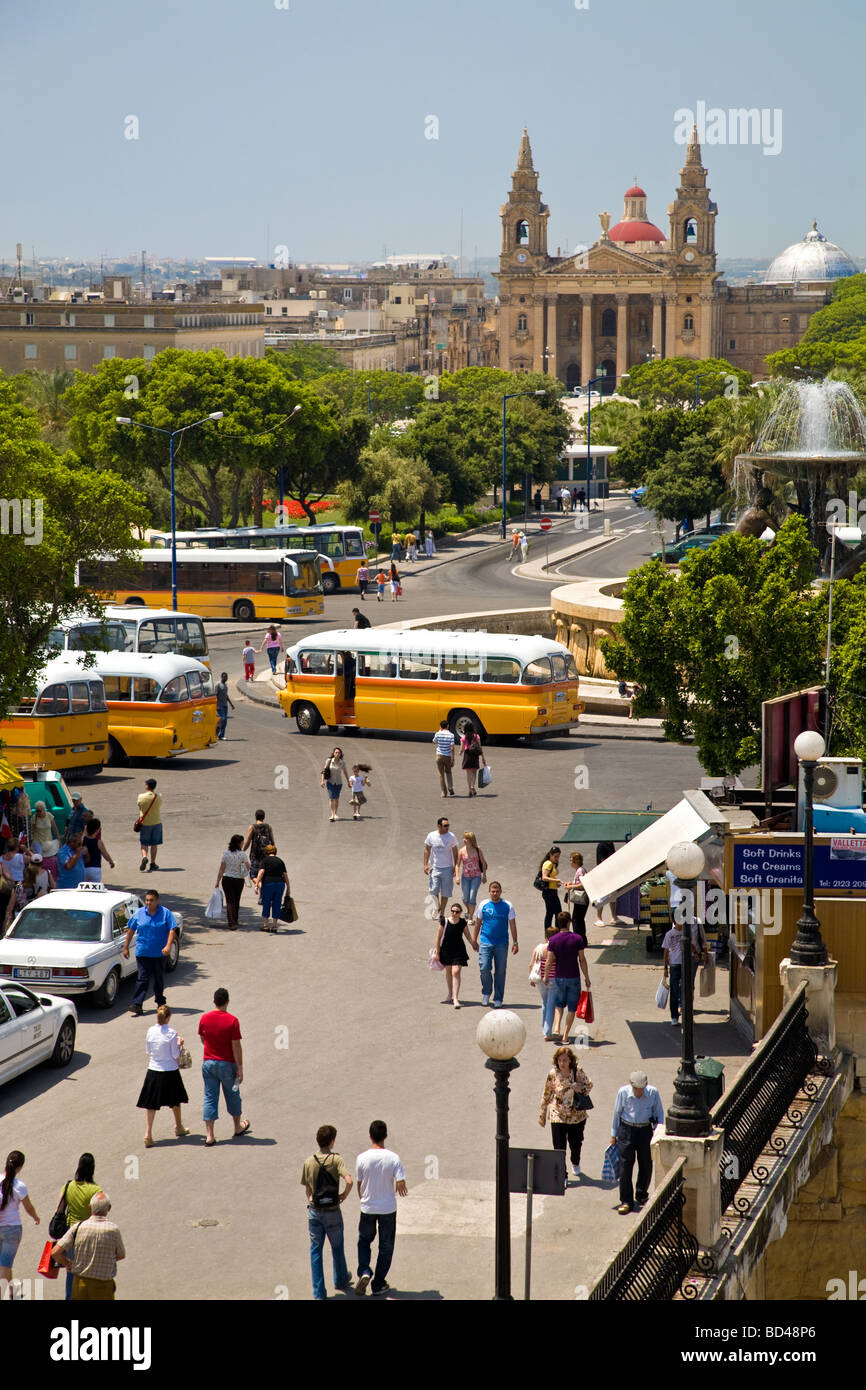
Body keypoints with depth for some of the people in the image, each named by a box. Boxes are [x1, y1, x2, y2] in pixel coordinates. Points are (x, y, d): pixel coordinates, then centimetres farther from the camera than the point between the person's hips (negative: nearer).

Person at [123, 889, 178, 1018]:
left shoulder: (165, 913, -3)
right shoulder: (139, 914, 2)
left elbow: (172, 930, -8)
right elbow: (130, 930, 9)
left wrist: (168, 945, -21)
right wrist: (126, 947, 10)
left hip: (160, 953, 0)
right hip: (143, 952, 0)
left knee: (159, 978, 14)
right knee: (142, 978, -9)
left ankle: (160, 1001, 33)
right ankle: (137, 1005, -15)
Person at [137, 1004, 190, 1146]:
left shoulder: (150, 1031, -5)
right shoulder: (171, 1033, -16)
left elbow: (149, 1051, 5)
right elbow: (176, 1055, -10)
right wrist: (179, 1044, 4)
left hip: (153, 1070, 2)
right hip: (170, 1071, -2)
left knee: (151, 1104, 4)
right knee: (175, 1100, 21)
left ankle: (148, 1133, -8)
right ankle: (179, 1127, 39)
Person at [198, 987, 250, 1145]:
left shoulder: (204, 1018, -4)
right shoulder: (232, 1021, -15)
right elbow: (236, 1046, -14)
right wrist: (240, 1068, -8)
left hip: (208, 1063, 3)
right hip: (227, 1064, -3)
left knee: (210, 1098, 5)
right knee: (232, 1095, 16)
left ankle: (209, 1135, 1)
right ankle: (238, 1128, 34)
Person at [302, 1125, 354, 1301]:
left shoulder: (309, 1162, -4)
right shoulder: (336, 1160, -14)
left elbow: (307, 1189, 4)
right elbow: (349, 1181, -26)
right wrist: (344, 1195, -7)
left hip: (314, 1211, 2)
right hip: (332, 1212, -2)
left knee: (315, 1250, 9)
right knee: (337, 1247, 21)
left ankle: (319, 1293, 7)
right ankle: (341, 1281, 41)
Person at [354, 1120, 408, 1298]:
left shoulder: (362, 1158, -12)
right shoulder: (393, 1158, -14)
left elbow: (359, 1185, 0)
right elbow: (401, 1185, -16)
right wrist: (398, 1191, 8)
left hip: (367, 1208, 1)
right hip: (388, 1208, -1)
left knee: (364, 1240, 22)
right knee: (385, 1246, 13)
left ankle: (364, 1272, -1)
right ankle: (378, 1285, 17)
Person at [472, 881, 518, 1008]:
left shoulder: (507, 906, 0)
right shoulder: (484, 904, 3)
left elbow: (512, 925, 4)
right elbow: (478, 923, 12)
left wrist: (515, 943, 2)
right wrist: (474, 939, 13)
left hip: (502, 943, 0)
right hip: (486, 942, 0)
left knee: (500, 971, 3)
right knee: (484, 968, -10)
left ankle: (498, 999, 13)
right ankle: (486, 992, 15)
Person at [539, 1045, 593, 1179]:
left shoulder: (578, 1071, -11)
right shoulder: (553, 1074, -11)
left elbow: (589, 1085, 4)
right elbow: (546, 1095, -1)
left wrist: (581, 1089, -19)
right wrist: (542, 1115, 4)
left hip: (577, 1115, 1)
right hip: (558, 1116, -1)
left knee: (576, 1143, 19)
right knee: (559, 1148, -5)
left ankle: (575, 1164, 49)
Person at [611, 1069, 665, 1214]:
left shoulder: (653, 1093, -10)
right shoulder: (623, 1092, -11)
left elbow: (659, 1113, 4)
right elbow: (616, 1113, 2)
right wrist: (613, 1134, 8)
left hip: (645, 1130, 1)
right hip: (626, 1130, -1)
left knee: (646, 1165, 11)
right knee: (625, 1165, -5)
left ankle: (642, 1194, 34)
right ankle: (626, 1201, 1)